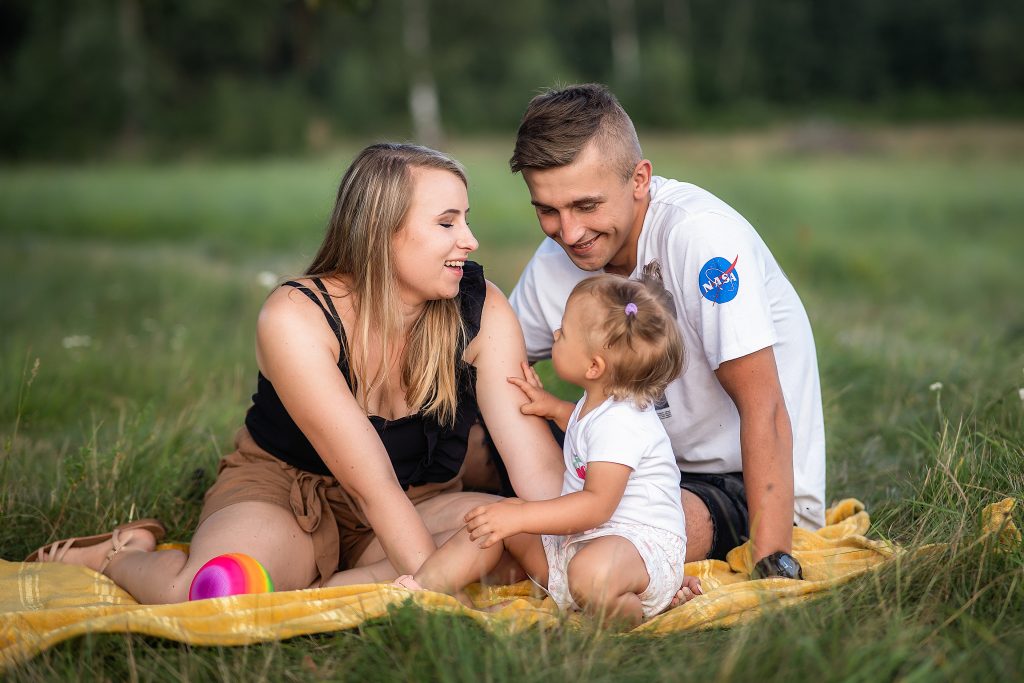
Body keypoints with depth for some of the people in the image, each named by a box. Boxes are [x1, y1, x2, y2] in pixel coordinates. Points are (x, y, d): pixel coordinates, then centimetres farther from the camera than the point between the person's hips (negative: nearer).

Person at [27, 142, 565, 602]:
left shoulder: (481, 310, -13)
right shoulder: (295, 318, -22)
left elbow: (537, 463, -18)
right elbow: (372, 485, -27)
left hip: (419, 506, 4)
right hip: (279, 490, -3)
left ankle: (304, 603, -21)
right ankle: (125, 556, 2)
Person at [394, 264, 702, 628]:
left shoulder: (621, 422, -22)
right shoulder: (598, 405, 11)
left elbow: (598, 504, -30)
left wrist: (520, 516, -32)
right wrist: (554, 409, 25)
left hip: (641, 543, -11)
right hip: (578, 538, 11)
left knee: (590, 573, -43)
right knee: (498, 518, 6)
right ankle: (423, 588, -3)